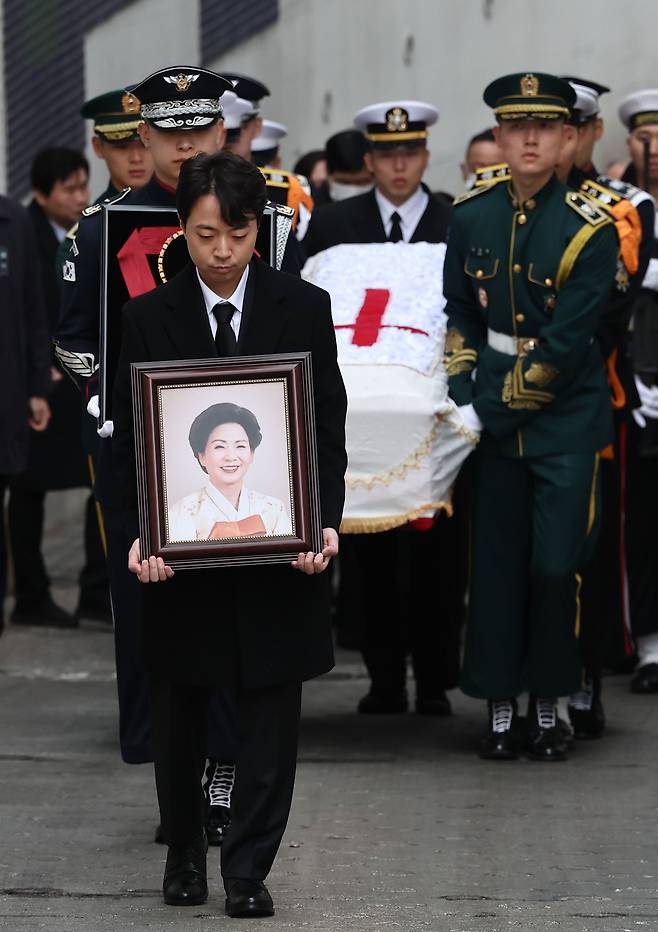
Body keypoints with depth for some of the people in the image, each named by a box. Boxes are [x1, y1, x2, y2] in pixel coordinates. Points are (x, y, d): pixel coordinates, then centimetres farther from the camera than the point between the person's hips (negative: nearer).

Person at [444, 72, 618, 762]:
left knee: (555, 566, -5)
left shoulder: (591, 229, -10)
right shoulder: (470, 215, 3)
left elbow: (563, 343, -13)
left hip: (565, 418, -3)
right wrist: (463, 396, -1)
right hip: (493, 418, 3)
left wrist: (497, 406, -13)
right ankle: (500, 711, 12)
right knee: (497, 564, 5)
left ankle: (548, 710, 8)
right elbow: (459, 313, 11)